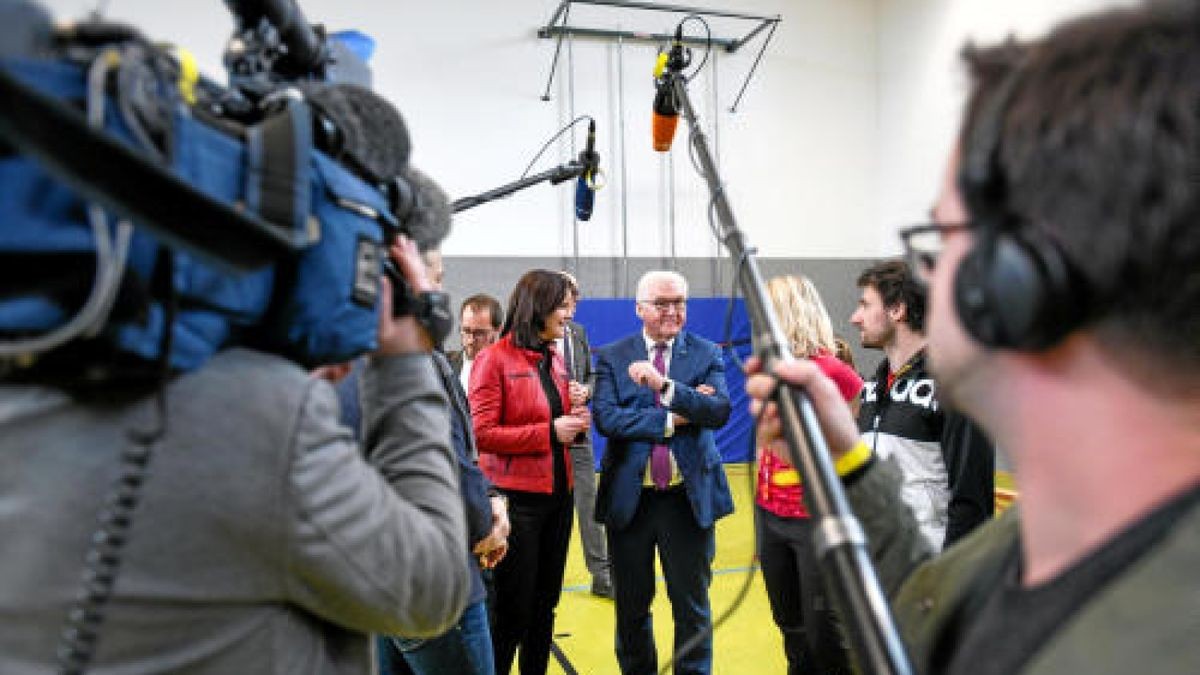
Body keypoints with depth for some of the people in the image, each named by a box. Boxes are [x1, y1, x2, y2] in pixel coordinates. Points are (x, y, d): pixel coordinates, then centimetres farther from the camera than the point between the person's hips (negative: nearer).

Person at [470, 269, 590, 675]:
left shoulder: (554, 359, 11)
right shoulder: (494, 359, -11)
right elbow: (483, 434, -15)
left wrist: (575, 421, -1)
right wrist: (549, 432, -17)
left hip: (558, 494, 7)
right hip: (517, 498, -7)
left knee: (545, 604, 16)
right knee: (513, 610, 4)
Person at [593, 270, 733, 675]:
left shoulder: (706, 355, 1)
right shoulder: (612, 357, 0)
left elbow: (720, 412, -14)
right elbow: (605, 418, -13)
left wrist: (666, 386, -26)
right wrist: (671, 420, -17)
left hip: (689, 498, 0)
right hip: (630, 499, 0)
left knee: (692, 607, 11)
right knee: (631, 607, 15)